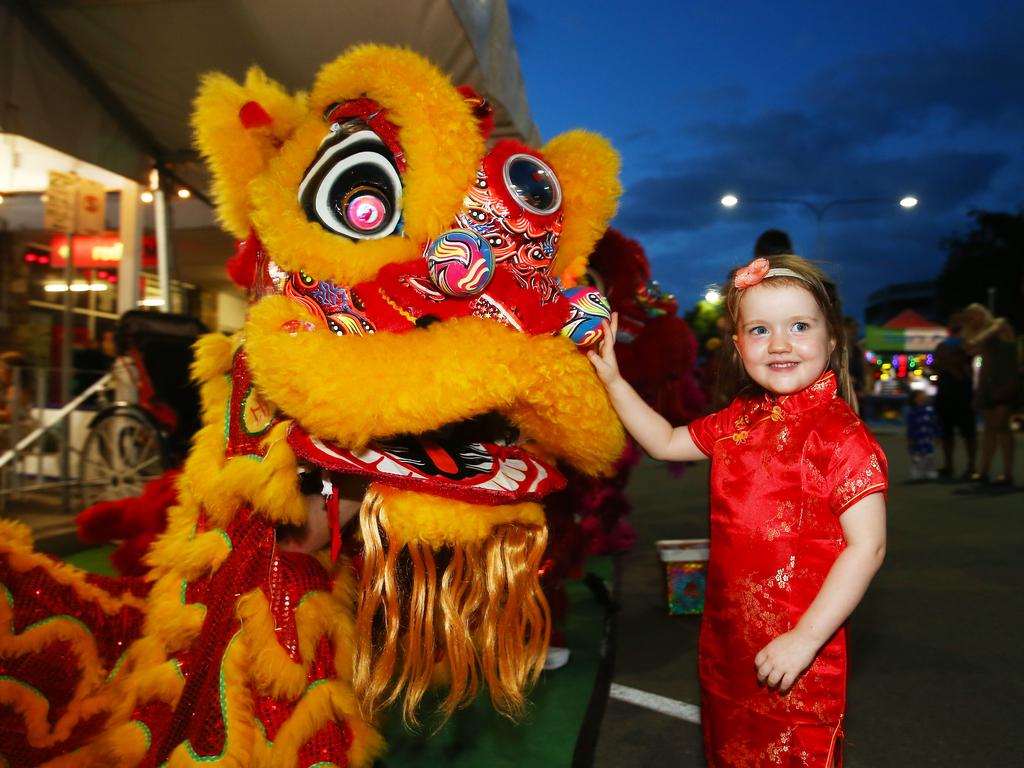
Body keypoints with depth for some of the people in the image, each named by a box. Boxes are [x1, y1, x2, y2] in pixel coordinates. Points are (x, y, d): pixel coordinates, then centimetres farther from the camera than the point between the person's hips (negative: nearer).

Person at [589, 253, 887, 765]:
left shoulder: (840, 435, -18)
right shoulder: (738, 422, 3)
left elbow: (867, 546, -19)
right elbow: (666, 443, 17)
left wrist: (806, 637, -21)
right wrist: (612, 380, 11)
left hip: (796, 653, -6)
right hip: (726, 642, 7)